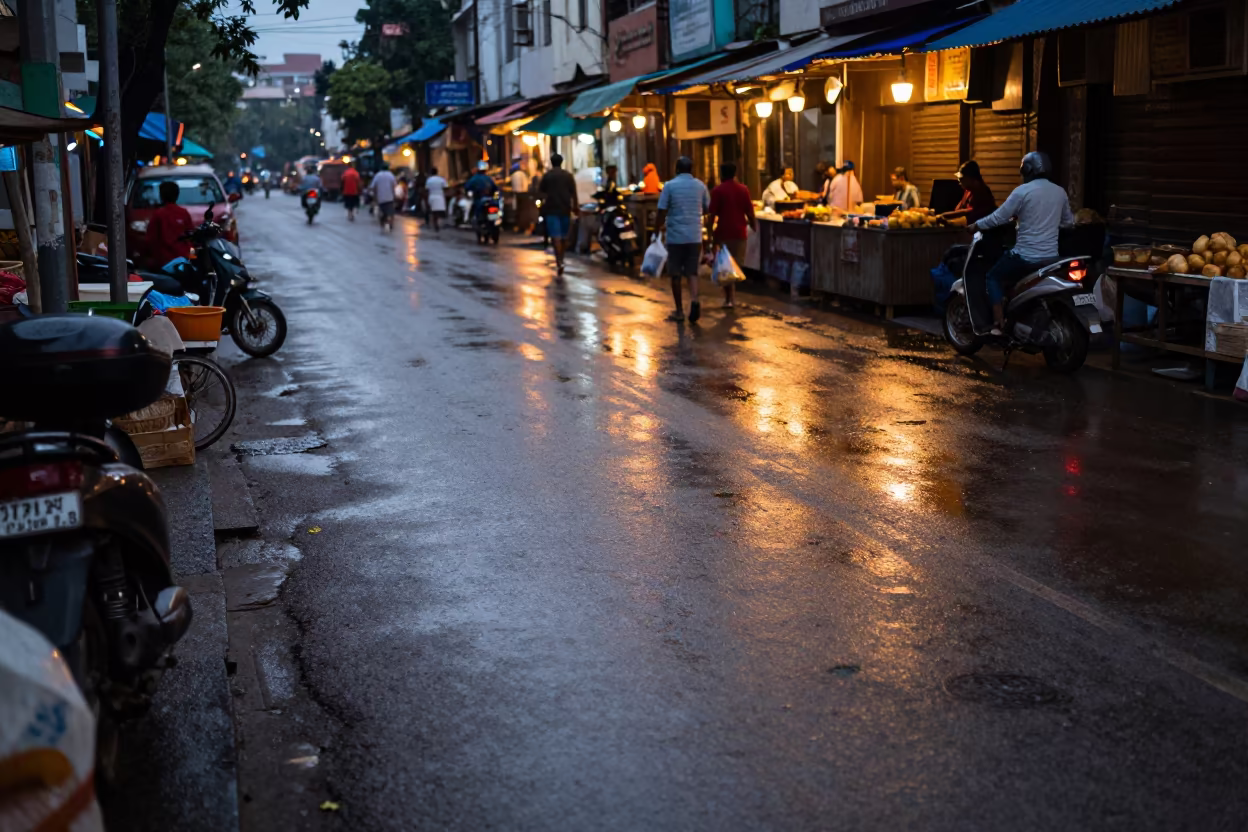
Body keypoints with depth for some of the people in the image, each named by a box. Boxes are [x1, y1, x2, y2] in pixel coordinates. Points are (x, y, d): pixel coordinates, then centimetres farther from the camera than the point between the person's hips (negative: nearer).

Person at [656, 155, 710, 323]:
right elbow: (707, 208, 15)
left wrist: (660, 226, 8)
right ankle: (694, 301, -17)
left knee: (676, 274, 7)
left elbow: (662, 210, -8)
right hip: (695, 236, 3)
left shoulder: (670, 186, -6)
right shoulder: (700, 186, 5)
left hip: (676, 236, -3)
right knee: (692, 272, 8)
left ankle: (679, 311, 11)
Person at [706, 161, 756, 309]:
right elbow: (750, 212, 4)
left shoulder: (718, 190, -5)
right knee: (736, 264, 15)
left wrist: (710, 231, -5)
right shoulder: (743, 190, 5)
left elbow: (712, 214, -10)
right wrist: (753, 227, 16)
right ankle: (732, 296, 20)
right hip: (739, 231, 4)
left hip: (724, 232, -4)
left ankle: (729, 298, -3)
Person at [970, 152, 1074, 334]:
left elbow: (999, 218, -8)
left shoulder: (1022, 191, -11)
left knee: (994, 277, 12)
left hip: (1026, 256, -6)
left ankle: (999, 326, 3)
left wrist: (975, 226, 6)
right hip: (1052, 257, 6)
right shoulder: (1060, 192, 7)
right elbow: (1068, 222, 18)